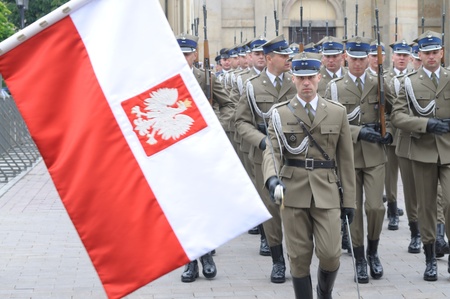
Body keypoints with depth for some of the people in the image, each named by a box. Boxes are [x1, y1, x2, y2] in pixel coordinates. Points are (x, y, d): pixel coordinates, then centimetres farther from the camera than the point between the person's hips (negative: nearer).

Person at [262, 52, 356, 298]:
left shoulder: (337, 112, 6)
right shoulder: (280, 113, 4)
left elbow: (345, 159, 7)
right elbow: (272, 151, -3)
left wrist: (349, 200, 5)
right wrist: (272, 178, -25)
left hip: (327, 192, 0)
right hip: (293, 192, 0)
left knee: (330, 254, -6)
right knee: (299, 257, 2)